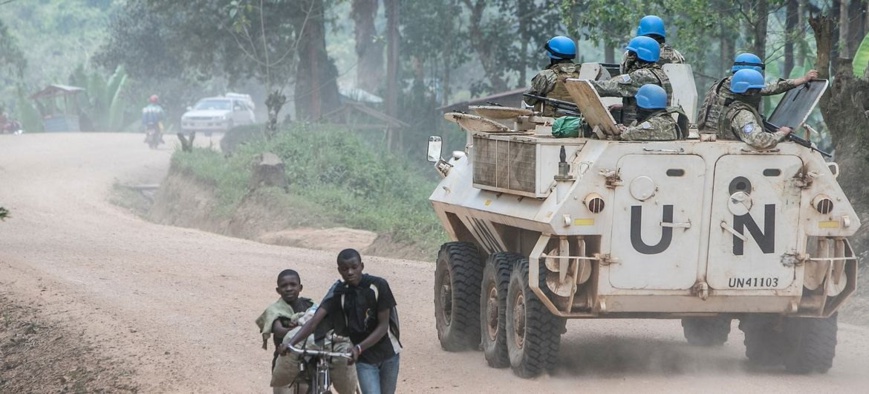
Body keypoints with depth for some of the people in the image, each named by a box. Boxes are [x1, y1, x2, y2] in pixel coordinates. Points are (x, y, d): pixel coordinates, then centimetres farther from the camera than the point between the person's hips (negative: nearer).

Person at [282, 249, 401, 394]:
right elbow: (314, 321, -21)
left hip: (387, 354, 0)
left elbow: (383, 326, -16)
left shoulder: (378, 285, -15)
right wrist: (290, 343, -36)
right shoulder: (338, 292, -12)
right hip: (365, 360, 0)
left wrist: (359, 348, -29)